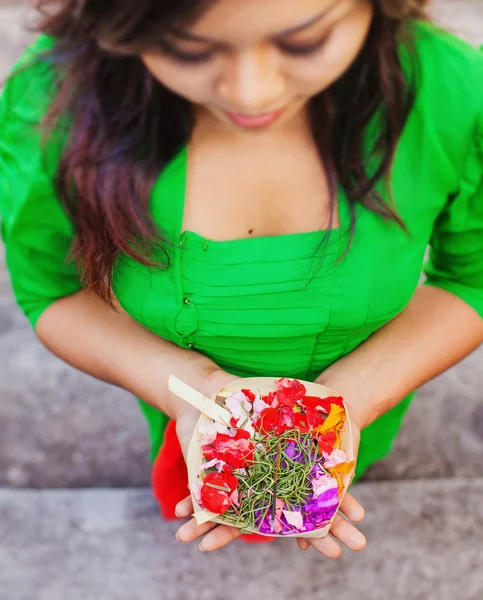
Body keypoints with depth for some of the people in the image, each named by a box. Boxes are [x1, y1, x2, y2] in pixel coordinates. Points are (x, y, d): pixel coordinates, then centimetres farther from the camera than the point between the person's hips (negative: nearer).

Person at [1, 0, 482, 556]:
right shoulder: (47, 107, -33)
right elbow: (52, 290, -16)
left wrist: (348, 395, -32)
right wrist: (193, 385, -34)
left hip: (362, 390, 1)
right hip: (185, 409, 0)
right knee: (182, 492, 35)